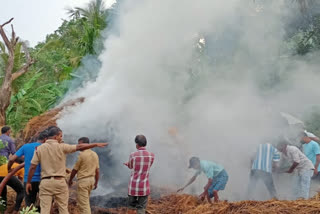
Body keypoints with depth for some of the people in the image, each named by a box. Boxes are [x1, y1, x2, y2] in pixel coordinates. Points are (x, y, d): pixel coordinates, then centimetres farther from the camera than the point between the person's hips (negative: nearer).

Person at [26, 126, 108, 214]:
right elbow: (79, 147, -2)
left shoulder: (39, 148, 2)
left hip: (45, 182, 2)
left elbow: (32, 167, 0)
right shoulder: (61, 147, -5)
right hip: (60, 181, -1)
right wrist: (96, 144, 6)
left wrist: (28, 182, 8)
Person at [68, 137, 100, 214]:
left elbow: (75, 169, -6)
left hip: (83, 180, -8)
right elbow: (97, 170, 10)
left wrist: (70, 180, 7)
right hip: (92, 179, 8)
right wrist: (96, 182, 18)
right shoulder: (95, 155, 7)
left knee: (84, 204, -4)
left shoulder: (82, 154, -14)